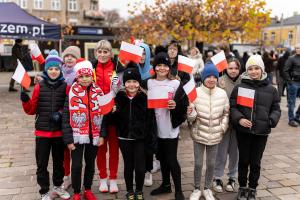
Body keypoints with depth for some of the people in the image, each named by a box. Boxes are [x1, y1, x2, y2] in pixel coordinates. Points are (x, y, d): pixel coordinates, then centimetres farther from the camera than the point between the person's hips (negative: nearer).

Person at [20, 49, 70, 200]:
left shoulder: (65, 87, -4)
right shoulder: (39, 87, -3)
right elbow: (31, 110, 2)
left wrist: (60, 113, -15)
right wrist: (25, 101, -16)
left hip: (59, 131, 1)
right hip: (42, 131, 0)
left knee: (59, 161, 17)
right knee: (42, 163, 5)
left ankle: (58, 186, 37)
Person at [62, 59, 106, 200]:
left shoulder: (98, 92, 1)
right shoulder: (72, 93, -7)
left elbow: (103, 114, 4)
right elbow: (66, 118, -8)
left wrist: (102, 135, -3)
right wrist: (68, 139, -11)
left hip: (94, 136, 3)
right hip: (77, 136, -2)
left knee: (90, 164, 15)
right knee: (77, 165, 2)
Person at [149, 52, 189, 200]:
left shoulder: (175, 84, -6)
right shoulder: (149, 83, 4)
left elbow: (184, 104, -6)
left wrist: (175, 106, -23)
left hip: (171, 127, -4)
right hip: (156, 127, 4)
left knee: (171, 160, 0)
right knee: (162, 158, 17)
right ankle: (165, 185, 34)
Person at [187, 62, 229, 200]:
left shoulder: (222, 94, -2)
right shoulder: (196, 92, -10)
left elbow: (226, 113, 10)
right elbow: (191, 117, -9)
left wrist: (223, 127, -1)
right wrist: (190, 112, -30)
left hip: (215, 135, 2)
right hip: (199, 134, -2)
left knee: (211, 164, 13)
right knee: (198, 164, 7)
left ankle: (207, 189, 32)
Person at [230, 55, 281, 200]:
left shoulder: (271, 90, 1)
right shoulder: (239, 88, -3)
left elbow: (276, 109, 8)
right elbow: (232, 107, -1)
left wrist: (272, 120, -11)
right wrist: (239, 118, -18)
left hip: (261, 132, 1)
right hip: (243, 131, 0)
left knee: (255, 162, 11)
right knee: (243, 161, 12)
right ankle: (242, 187, 31)